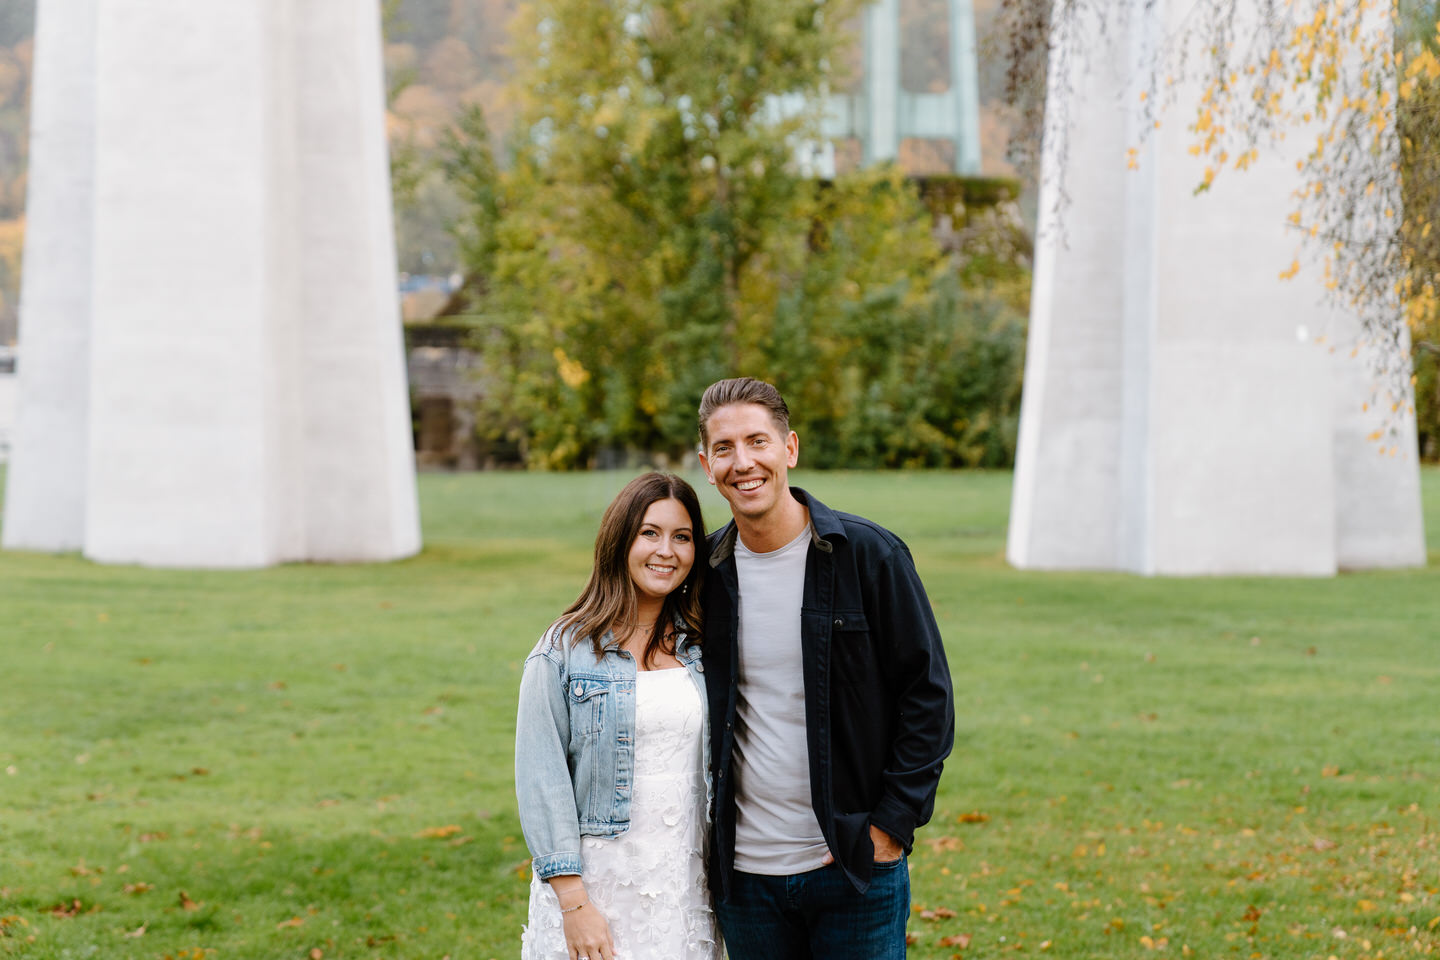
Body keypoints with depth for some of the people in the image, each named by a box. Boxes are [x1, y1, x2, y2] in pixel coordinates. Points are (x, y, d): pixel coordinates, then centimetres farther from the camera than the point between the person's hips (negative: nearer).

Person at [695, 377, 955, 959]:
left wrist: (892, 824, -9)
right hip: (744, 873, 3)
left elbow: (929, 694, -3)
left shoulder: (870, 555, -6)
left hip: (855, 867, -3)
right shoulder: (704, 572, 4)